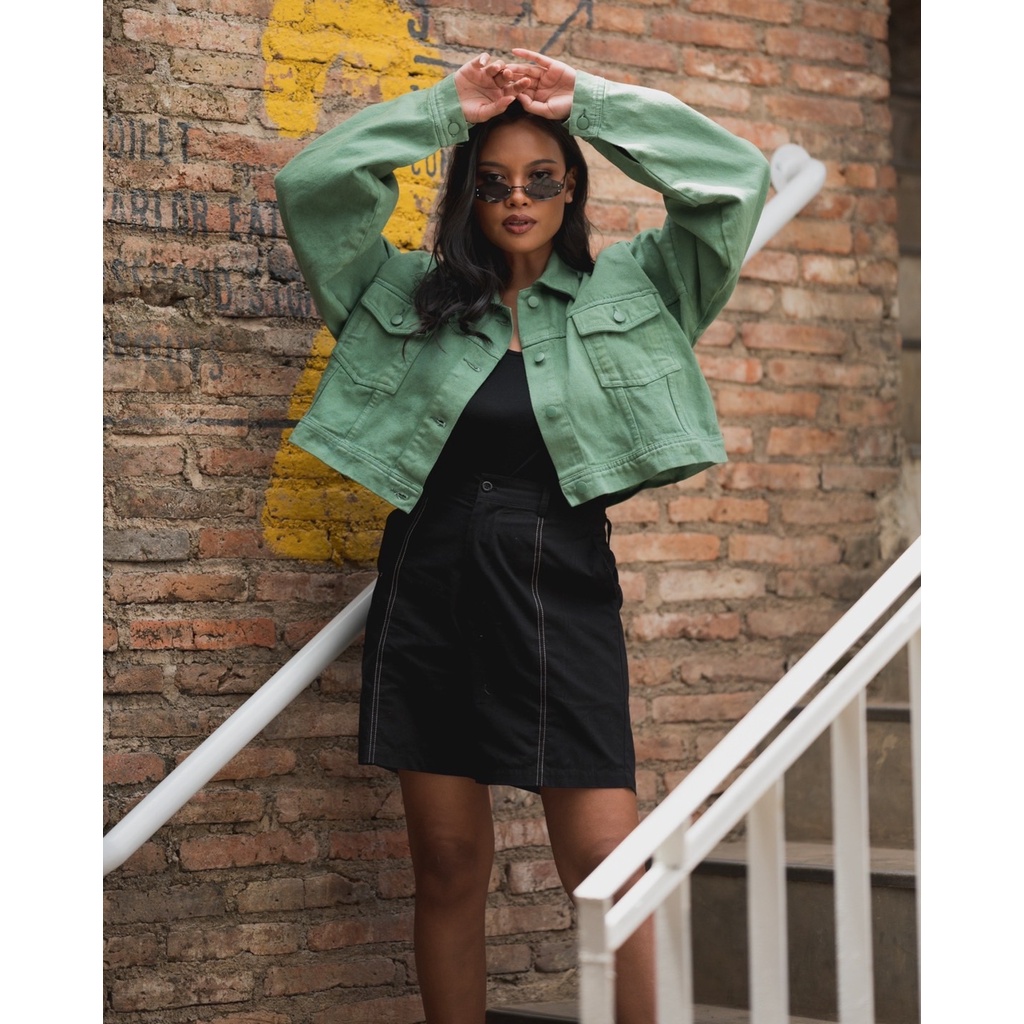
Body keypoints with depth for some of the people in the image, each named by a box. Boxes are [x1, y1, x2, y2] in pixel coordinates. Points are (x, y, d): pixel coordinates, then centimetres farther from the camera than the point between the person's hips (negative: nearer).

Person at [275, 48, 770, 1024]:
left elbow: (735, 181, 0)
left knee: (605, 867, -8)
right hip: (428, 583, 2)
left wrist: (586, 101, 1)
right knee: (447, 867, 5)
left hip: (559, 587, -1)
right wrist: (446, 108, 2)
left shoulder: (627, 289, 10)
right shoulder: (410, 294, 11)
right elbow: (309, 185, 2)